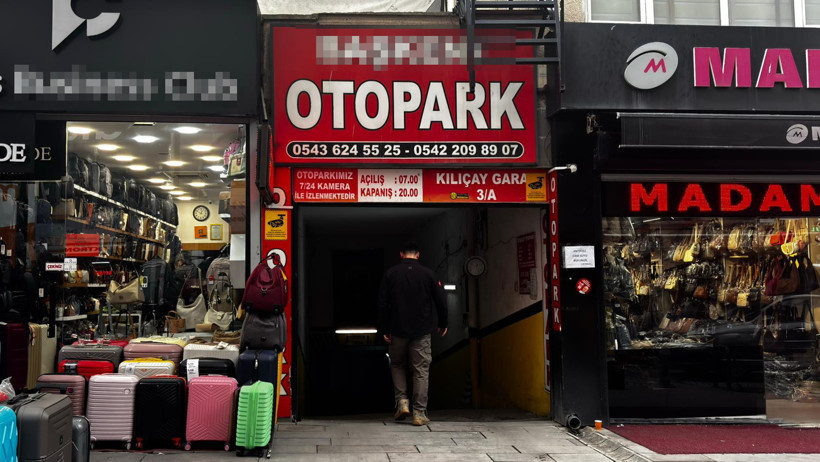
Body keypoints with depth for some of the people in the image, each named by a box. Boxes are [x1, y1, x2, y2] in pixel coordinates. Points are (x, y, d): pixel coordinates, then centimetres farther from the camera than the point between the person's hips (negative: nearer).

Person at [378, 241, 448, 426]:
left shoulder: (391, 274, 1)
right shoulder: (427, 274, 0)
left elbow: (382, 303, -1)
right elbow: (441, 301, 3)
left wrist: (384, 329, 4)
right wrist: (442, 324, 16)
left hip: (398, 330, 1)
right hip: (422, 331, 0)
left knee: (397, 364, 20)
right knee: (421, 370, 4)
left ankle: (402, 401, 4)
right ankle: (419, 413, 0)